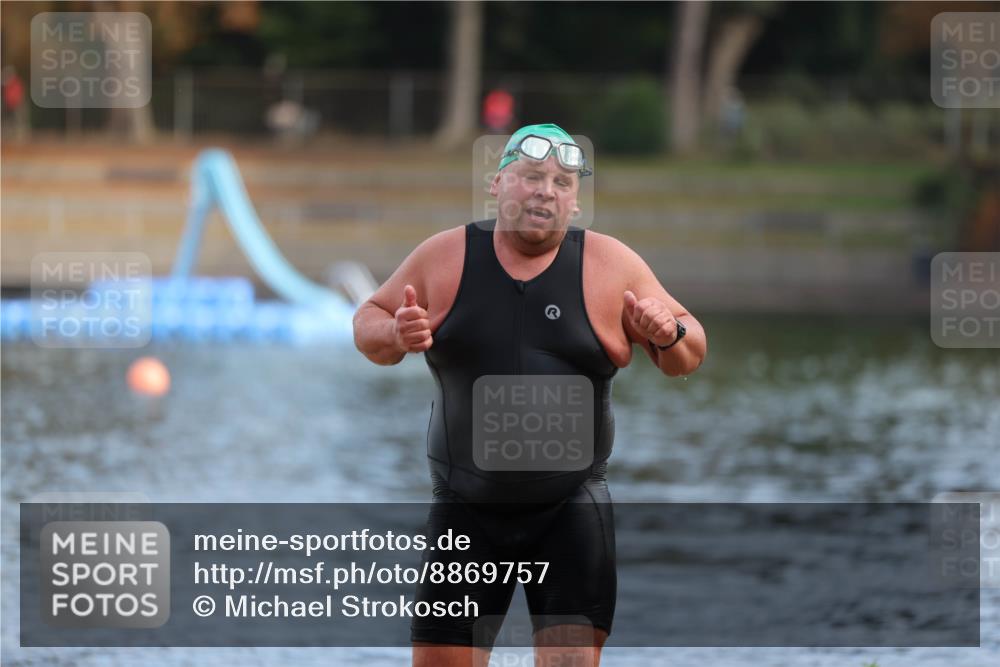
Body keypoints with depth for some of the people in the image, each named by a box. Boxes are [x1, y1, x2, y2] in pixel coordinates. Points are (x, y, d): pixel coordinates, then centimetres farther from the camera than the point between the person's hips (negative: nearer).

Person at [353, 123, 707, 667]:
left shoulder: (611, 265, 0)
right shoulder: (442, 258, 0)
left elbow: (687, 355, 7)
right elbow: (369, 322, 10)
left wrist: (670, 336, -17)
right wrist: (396, 336, -13)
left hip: (570, 507, -1)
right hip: (466, 508, 1)